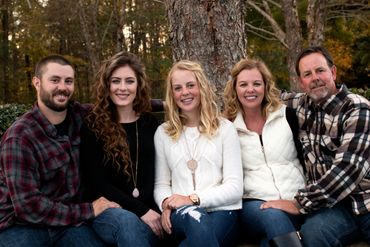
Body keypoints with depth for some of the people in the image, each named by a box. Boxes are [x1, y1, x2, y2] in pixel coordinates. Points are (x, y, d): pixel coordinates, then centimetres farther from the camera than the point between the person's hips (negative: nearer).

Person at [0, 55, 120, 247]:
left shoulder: (79, 116, 1)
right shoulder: (19, 137, -16)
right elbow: (28, 206, -19)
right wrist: (88, 211, -15)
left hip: (67, 220, 4)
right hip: (22, 225, -4)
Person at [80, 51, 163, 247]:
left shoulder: (150, 123, 11)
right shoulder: (92, 126, 1)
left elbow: (156, 174, 10)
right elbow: (96, 183, -5)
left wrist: (150, 209, -10)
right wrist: (140, 210, -15)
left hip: (148, 209, 2)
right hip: (106, 209, -2)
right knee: (127, 221, -36)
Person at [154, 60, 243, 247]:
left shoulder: (225, 128, 8)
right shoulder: (163, 132, 15)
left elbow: (235, 187, 0)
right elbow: (161, 183, 14)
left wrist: (193, 199, -13)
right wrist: (166, 203, -10)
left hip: (220, 210, -1)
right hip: (182, 214, 1)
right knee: (193, 215, -38)